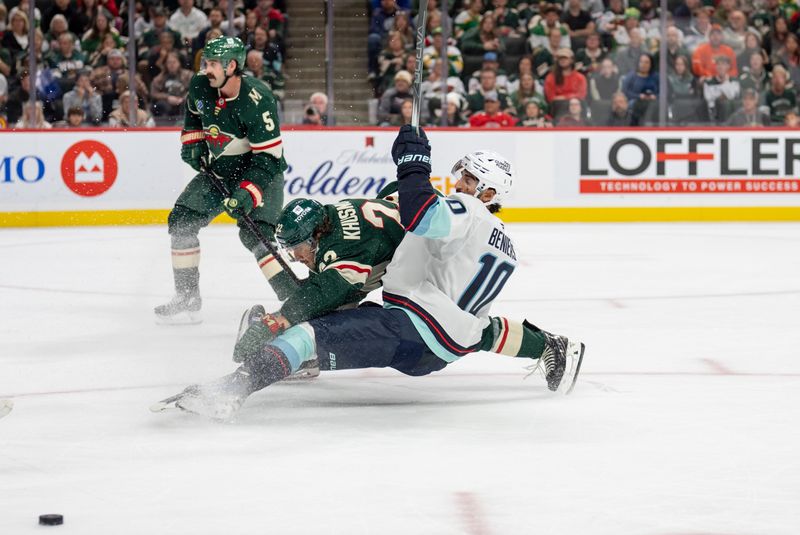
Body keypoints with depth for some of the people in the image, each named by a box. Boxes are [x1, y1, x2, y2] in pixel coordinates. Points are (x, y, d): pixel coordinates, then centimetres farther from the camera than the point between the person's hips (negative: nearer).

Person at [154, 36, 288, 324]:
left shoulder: (257, 101, -29)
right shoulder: (201, 85, -8)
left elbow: (268, 157, -29)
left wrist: (248, 193, -37)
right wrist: (192, 142, 6)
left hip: (260, 173, -8)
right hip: (219, 170, 8)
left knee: (256, 233, -25)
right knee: (181, 220, 3)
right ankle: (187, 299, 14)